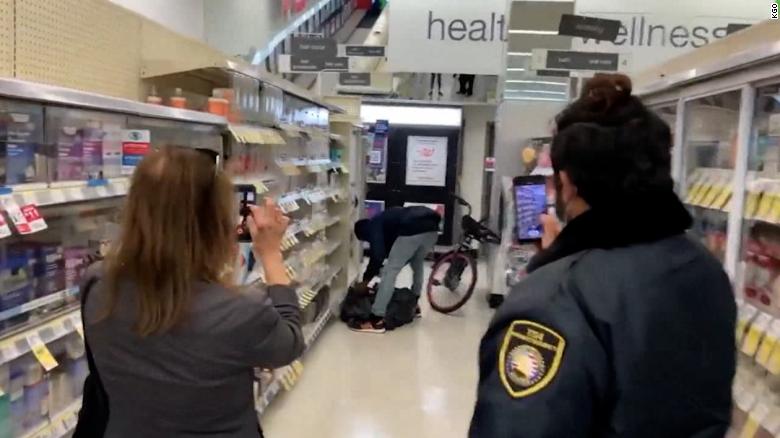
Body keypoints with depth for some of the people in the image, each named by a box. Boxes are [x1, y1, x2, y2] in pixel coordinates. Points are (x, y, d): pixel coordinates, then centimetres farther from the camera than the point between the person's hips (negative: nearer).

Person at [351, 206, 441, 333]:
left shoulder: (373, 225, 14)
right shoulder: (385, 220, 38)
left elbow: (377, 255, 0)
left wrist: (365, 281, 11)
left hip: (412, 231, -9)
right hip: (432, 228, 9)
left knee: (390, 272, -1)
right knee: (418, 264, 33)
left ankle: (377, 320, -2)